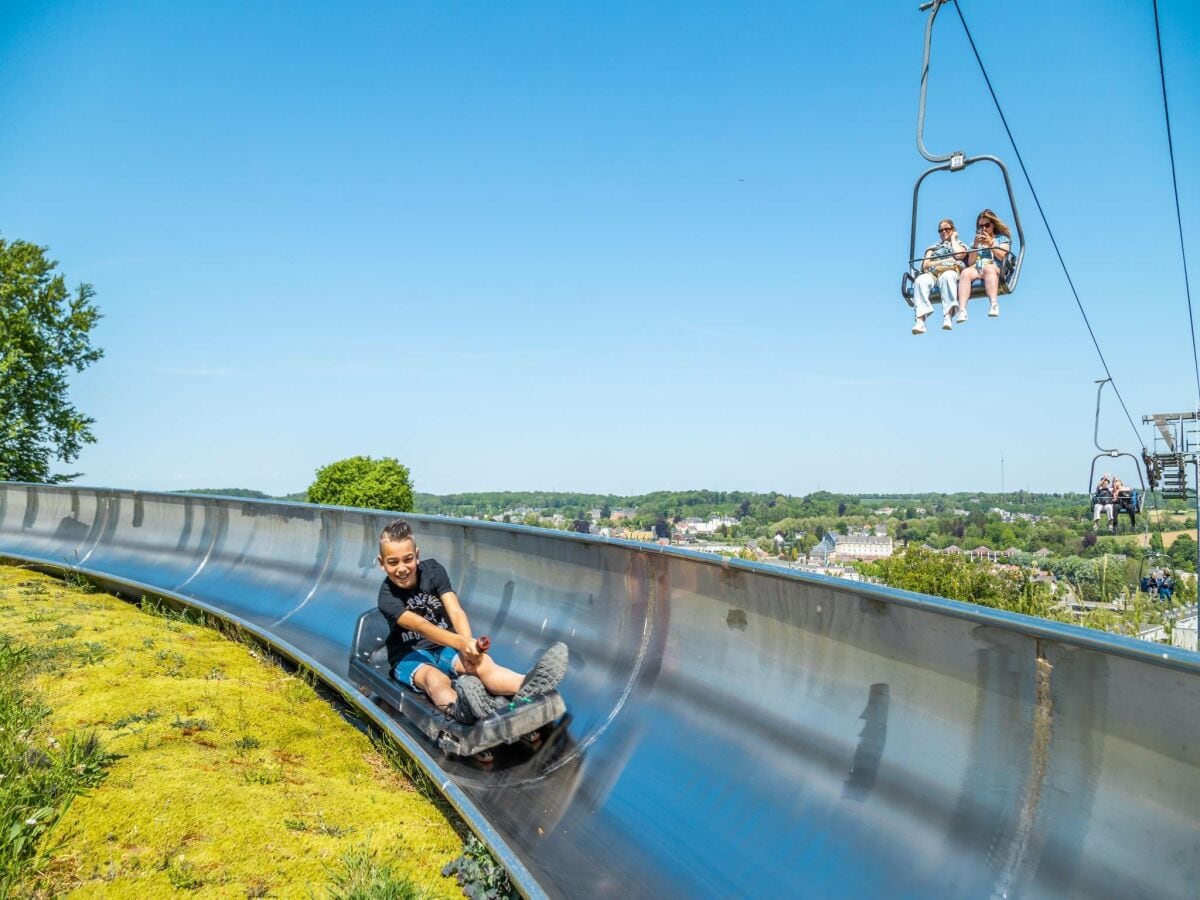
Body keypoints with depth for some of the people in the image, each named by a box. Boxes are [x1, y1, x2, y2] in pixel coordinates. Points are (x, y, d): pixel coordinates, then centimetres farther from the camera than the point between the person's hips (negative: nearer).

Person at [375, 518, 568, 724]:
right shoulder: (387, 598, -16)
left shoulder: (433, 570, -7)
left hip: (444, 647, 2)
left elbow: (455, 611, -20)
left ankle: (527, 688, -61)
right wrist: (461, 643, -51)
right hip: (409, 656, -2)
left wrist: (468, 646, -40)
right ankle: (457, 707, -74)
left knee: (481, 662, -31)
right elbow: (420, 626, -33)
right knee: (435, 678, -38)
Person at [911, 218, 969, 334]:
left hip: (951, 271, -2)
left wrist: (953, 239, 19)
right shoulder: (933, 247, 34)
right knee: (920, 281, -36)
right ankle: (920, 320, -53)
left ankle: (947, 317, -54)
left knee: (947, 276, -42)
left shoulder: (960, 244, 30)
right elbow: (925, 265, 15)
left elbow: (959, 255, 3)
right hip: (932, 273, 2)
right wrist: (945, 261, 3)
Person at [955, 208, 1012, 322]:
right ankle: (962, 310, -52)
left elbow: (1002, 256, 4)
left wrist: (991, 243, 0)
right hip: (977, 270, 2)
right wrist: (976, 245, 5)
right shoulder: (977, 241, 29)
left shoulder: (1002, 238, 22)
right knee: (966, 272, -35)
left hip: (995, 269, -2)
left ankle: (994, 304, -57)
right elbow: (970, 263, 16)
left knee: (988, 268, -41)